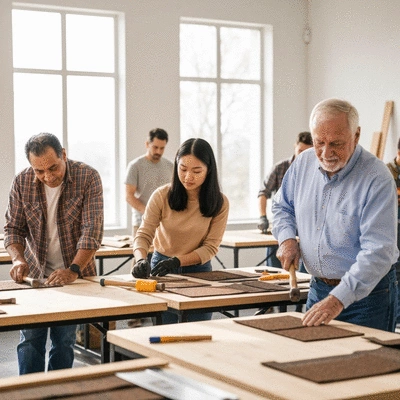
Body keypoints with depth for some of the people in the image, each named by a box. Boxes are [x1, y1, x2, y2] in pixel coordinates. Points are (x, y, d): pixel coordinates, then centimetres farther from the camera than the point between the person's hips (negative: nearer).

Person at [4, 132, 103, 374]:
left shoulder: (88, 178, -15)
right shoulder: (22, 182, -6)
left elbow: (92, 231, -20)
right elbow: (13, 227, 1)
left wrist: (73, 271, -30)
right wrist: (18, 259, -18)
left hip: (75, 274, -2)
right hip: (35, 273, 2)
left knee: (64, 340, 2)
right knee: (30, 339, 0)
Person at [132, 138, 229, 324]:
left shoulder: (219, 203, -10)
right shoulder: (162, 195, -11)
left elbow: (210, 247, -10)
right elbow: (143, 235, -11)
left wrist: (177, 261, -23)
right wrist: (141, 260, -31)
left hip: (198, 270, 1)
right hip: (162, 267, 0)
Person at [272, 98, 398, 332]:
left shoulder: (377, 178, -20)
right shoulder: (304, 163, 0)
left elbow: (378, 252, -26)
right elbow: (282, 206, 18)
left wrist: (338, 299, -33)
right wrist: (287, 238, -3)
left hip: (368, 293, -5)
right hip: (319, 288, 6)